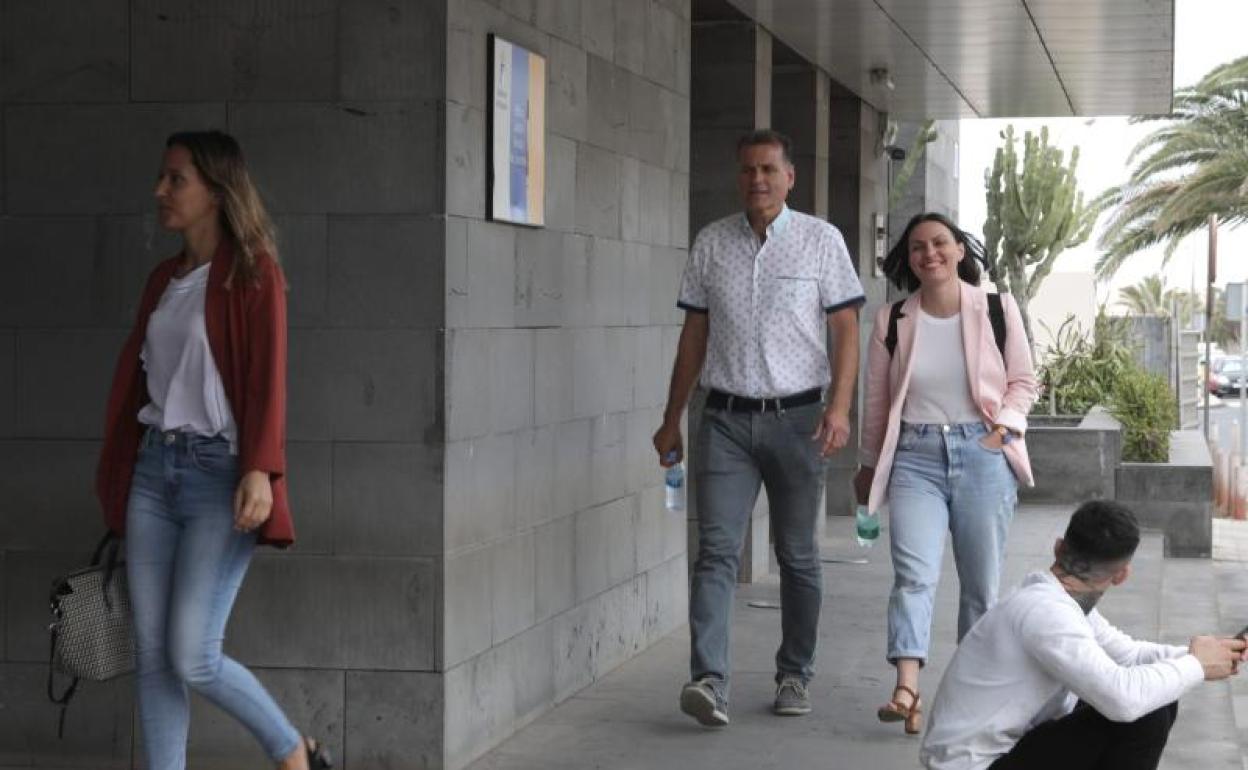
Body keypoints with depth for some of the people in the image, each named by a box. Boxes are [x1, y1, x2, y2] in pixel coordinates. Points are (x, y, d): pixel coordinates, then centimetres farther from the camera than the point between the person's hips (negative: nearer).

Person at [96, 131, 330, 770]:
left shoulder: (252, 274, -4)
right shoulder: (164, 279, 15)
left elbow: (267, 376, -14)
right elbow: (133, 375, 19)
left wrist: (260, 470, -24)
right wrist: (114, 467, 21)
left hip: (218, 471, -7)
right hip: (154, 467, 7)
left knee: (192, 658, -10)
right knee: (152, 657, 4)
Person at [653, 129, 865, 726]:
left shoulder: (821, 240, 1)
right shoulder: (711, 243, 8)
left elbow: (845, 330, -1)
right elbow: (694, 336, 12)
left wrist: (839, 407, -15)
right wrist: (672, 421, 11)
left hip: (795, 418, -1)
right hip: (726, 419, 1)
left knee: (797, 556, 8)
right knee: (716, 550, -10)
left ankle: (794, 676, 19)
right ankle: (709, 680, -17)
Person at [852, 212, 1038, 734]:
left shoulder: (998, 309, 3)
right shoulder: (891, 321, 5)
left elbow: (1022, 381, 11)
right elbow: (876, 400, 13)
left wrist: (1005, 427, -6)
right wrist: (868, 465, 17)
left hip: (982, 453, 0)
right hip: (915, 456, 0)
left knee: (981, 583, 6)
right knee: (914, 573, -16)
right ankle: (907, 689, -26)